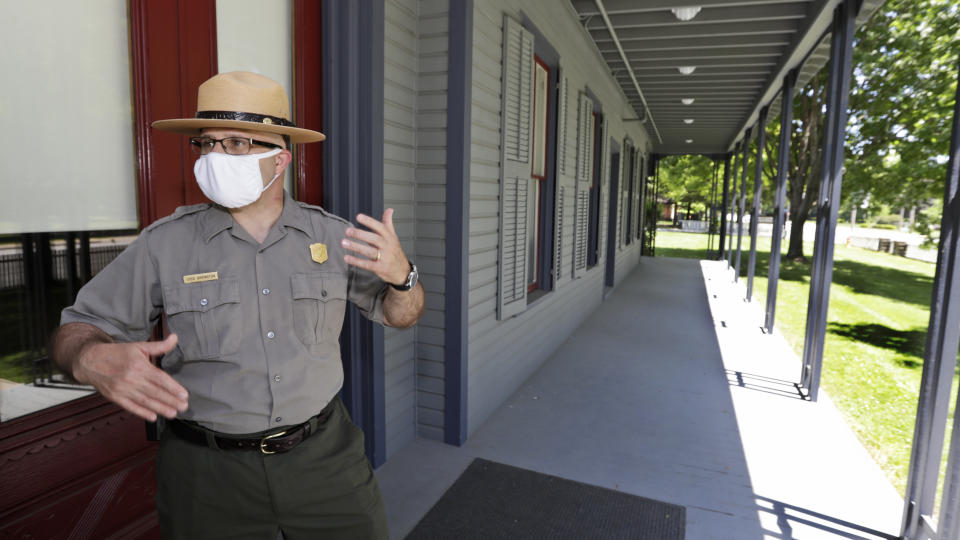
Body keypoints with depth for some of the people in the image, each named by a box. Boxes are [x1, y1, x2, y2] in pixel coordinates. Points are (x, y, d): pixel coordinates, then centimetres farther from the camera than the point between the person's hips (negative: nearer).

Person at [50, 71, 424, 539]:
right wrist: (94, 359, -25)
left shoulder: (332, 235, -3)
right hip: (208, 471, 0)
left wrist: (400, 273, -20)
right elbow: (77, 330, -1)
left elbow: (399, 314, 3)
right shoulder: (164, 244, -6)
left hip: (324, 454, 1)